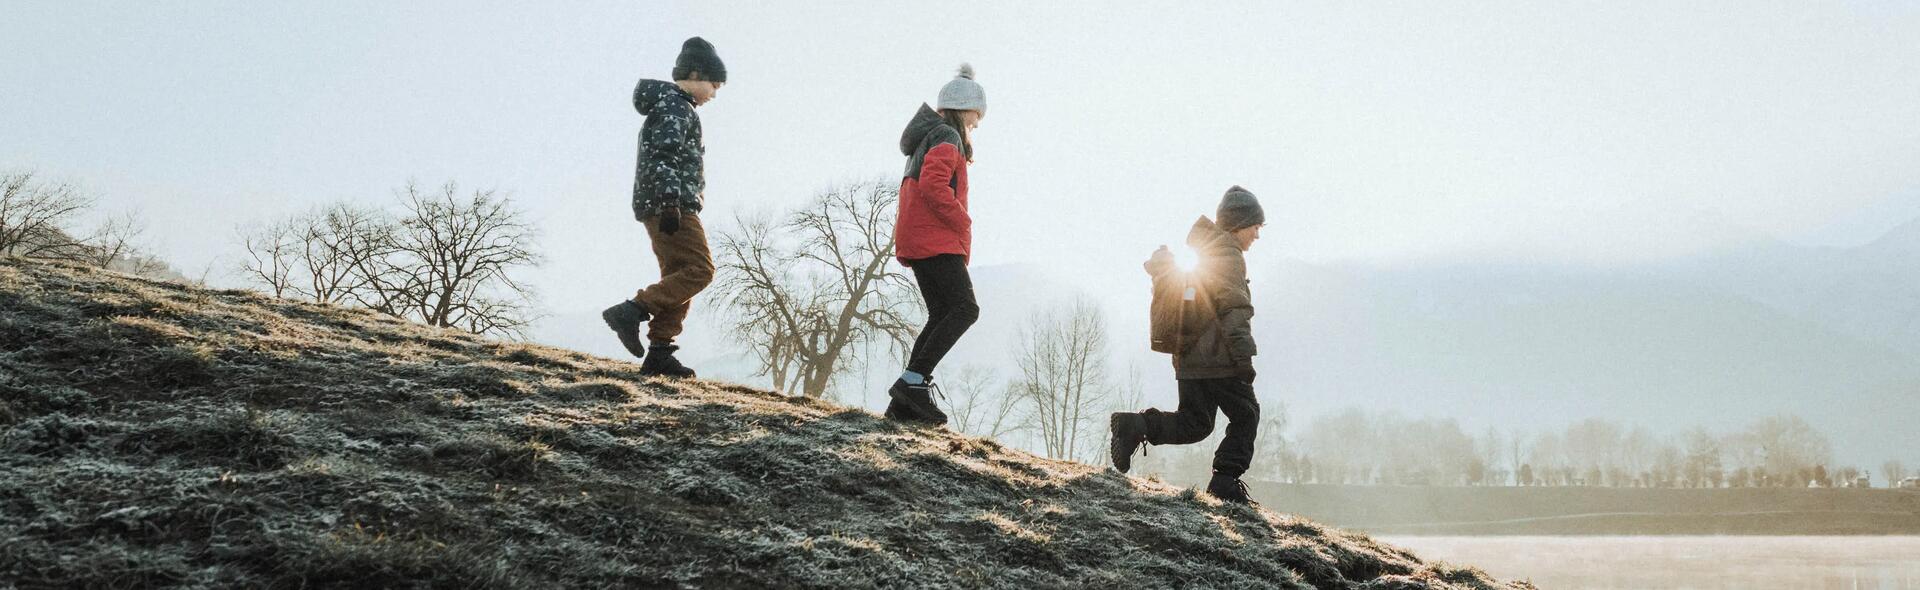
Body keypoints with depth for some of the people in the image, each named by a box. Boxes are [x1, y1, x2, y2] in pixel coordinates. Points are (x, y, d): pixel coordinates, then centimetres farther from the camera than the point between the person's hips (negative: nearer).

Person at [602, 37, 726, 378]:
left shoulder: (672, 105, 26)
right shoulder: (675, 105, -7)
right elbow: (663, 156, -19)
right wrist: (671, 204, -26)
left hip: (659, 207, 11)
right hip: (670, 205, -11)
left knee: (678, 279, 9)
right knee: (700, 270, -15)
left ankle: (658, 353, 4)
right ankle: (631, 312, -23)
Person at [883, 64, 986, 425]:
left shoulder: (929, 138, 26)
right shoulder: (946, 137, -7)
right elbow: (934, 185, -22)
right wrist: (963, 222, -13)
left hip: (918, 242, 10)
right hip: (936, 241, -10)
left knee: (942, 316, 6)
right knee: (965, 308, -15)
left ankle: (905, 403, -1)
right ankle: (914, 380, -23)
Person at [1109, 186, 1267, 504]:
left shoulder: (1197, 249, 21)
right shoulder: (1228, 253, -10)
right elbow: (1234, 308, -18)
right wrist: (1243, 353, -22)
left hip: (1189, 357, 9)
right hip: (1217, 356, -9)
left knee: (1193, 424, 9)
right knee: (1246, 415, 5)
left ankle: (1136, 425, -12)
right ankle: (1226, 481, -1)